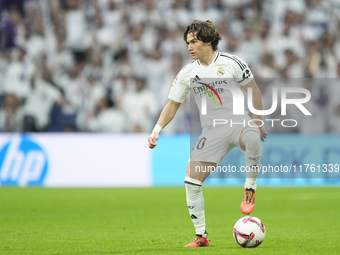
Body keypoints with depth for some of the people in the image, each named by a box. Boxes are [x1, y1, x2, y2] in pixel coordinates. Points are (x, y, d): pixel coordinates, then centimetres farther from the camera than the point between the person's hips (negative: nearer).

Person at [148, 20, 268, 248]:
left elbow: (253, 90, 3)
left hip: (238, 123, -4)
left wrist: (258, 121, 0)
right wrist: (157, 131, 1)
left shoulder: (231, 63, -5)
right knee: (192, 181, -8)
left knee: (252, 138, -42)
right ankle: (201, 236, 5)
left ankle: (250, 188, -18)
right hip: (211, 133, 4)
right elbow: (173, 105, 12)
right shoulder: (187, 73, 6)